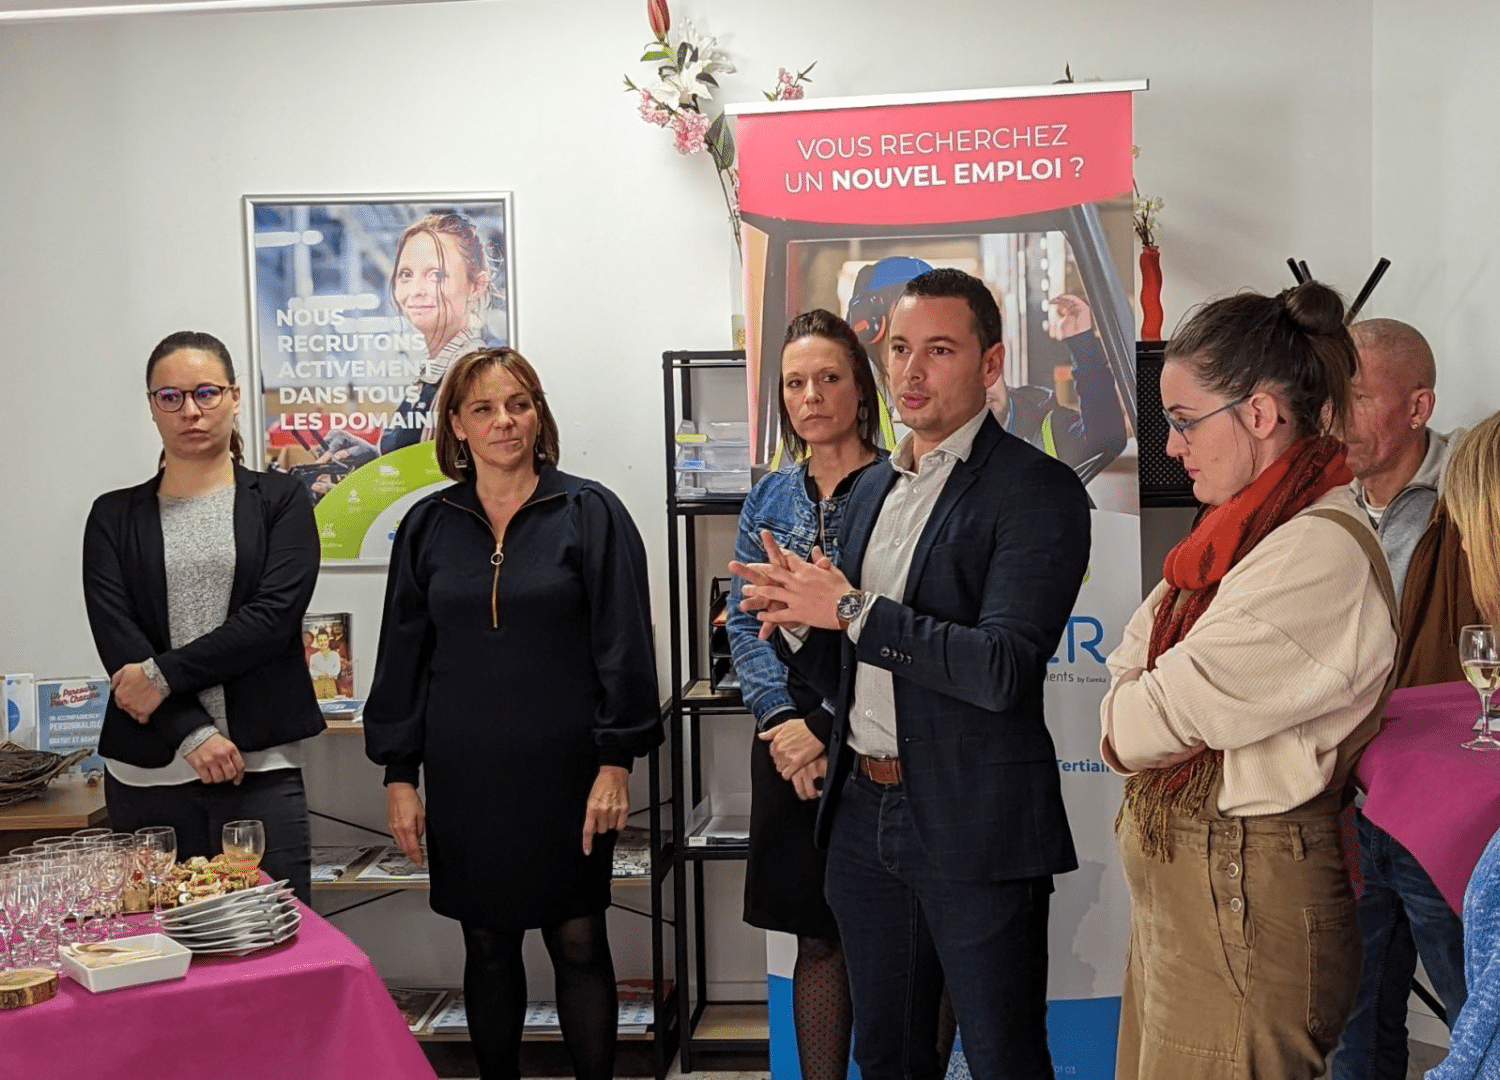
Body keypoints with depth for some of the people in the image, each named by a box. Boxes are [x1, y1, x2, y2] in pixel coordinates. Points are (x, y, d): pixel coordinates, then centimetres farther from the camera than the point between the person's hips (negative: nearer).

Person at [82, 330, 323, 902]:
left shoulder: (280, 501, 6)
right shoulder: (115, 516, 10)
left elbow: (274, 615, -7)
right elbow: (115, 638, -2)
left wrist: (163, 675, -11)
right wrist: (192, 732, -13)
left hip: (262, 768, -1)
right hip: (147, 775, 2)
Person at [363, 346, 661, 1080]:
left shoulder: (590, 514, -3)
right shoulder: (427, 527, 5)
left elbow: (623, 646, -6)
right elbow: (402, 656, 8)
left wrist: (615, 761, -10)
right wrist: (399, 775, 5)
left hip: (564, 774, -2)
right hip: (465, 779, 3)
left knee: (578, 944, 5)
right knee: (487, 949, 12)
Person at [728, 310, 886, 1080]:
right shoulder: (769, 499, 10)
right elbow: (743, 622, 6)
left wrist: (827, 728, -15)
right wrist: (781, 720, -9)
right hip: (788, 746, 4)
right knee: (817, 938, 12)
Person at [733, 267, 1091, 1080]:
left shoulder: (1037, 489, -12)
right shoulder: (870, 489, 11)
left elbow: (1004, 669, -23)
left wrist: (852, 608, -20)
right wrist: (796, 619, -6)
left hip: (974, 825, -7)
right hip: (864, 814, 7)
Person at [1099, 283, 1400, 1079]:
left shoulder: (1321, 554, -21)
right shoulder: (1243, 529, 10)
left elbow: (1158, 718, -20)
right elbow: (1134, 663, 11)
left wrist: (1129, 716, 1)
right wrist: (1144, 710, -9)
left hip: (1245, 903, -9)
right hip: (1176, 890, 9)